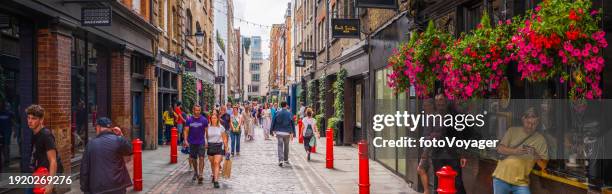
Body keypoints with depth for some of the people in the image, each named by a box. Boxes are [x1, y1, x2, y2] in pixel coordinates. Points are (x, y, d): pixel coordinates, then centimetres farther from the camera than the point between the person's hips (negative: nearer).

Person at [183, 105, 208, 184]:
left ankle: (200, 175, -14)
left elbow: (207, 131, 1)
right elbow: (186, 131, 1)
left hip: (201, 142, -2)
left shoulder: (204, 120, -2)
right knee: (193, 159, 13)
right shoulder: (189, 120, 1)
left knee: (201, 158, -13)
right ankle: (195, 173, 34)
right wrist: (185, 140, -10)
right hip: (192, 143, 2)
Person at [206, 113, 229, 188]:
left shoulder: (221, 127, 0)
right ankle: (214, 175, 38)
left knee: (217, 163, -13)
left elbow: (224, 139, 5)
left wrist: (226, 148, 4)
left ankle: (216, 180, -16)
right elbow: (207, 137, 12)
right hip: (210, 146, 2)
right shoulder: (208, 127, 3)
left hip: (219, 146, -2)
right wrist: (206, 144, 5)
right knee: (212, 163, 13)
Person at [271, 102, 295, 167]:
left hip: (279, 132, -1)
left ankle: (281, 160, -16)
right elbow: (292, 124, -1)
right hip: (287, 132, 1)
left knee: (280, 146, -1)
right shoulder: (289, 114, -2)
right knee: (286, 146, 16)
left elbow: (273, 122, 2)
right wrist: (292, 133, 2)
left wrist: (273, 130, 13)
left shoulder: (277, 113, -2)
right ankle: (286, 160, 27)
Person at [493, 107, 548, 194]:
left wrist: (536, 156, -18)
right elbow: (500, 149, -3)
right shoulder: (512, 131, 4)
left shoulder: (540, 139, 3)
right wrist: (515, 151, -19)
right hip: (501, 178, 0)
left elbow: (543, 165, 2)